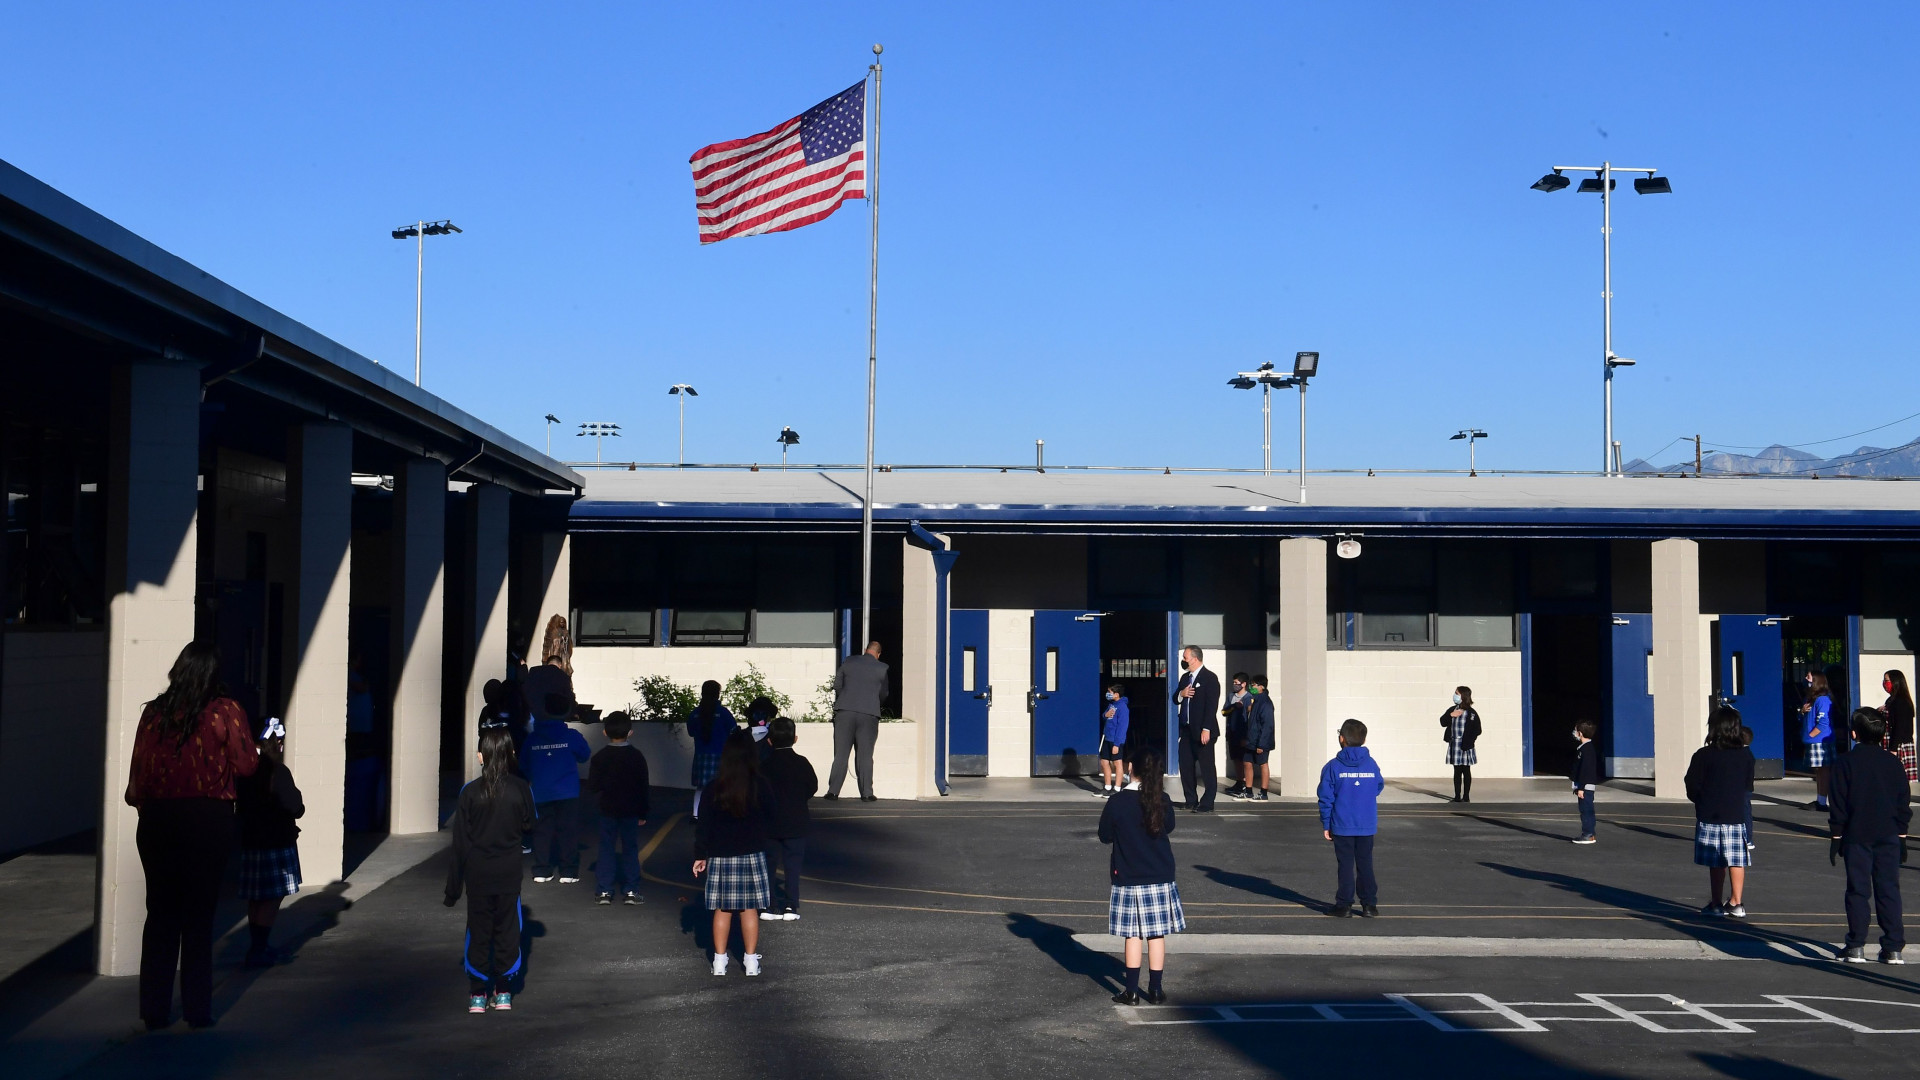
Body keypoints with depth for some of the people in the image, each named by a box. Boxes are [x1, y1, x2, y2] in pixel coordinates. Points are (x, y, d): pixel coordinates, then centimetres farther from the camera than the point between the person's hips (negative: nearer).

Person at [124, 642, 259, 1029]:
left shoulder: (154, 712, 1)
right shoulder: (225, 711, -6)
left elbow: (137, 772, 4)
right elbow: (246, 765, -7)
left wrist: (142, 804, 20)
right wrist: (263, 750, 14)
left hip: (157, 820, 2)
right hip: (209, 819, -2)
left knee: (160, 914, 11)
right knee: (199, 916, 6)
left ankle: (154, 1010, 13)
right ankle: (197, 1009, 9)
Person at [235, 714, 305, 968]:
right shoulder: (279, 773, -16)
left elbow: (237, 804, 10)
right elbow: (295, 808, -16)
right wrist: (300, 801, 4)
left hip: (250, 840, 7)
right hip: (277, 842, -7)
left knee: (256, 899, 16)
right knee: (272, 899, -1)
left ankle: (257, 947, 24)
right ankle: (258, 952, -3)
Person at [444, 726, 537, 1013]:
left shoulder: (470, 792, -11)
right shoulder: (521, 789, -9)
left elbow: (460, 842, -7)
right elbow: (528, 825, 5)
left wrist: (454, 886, 0)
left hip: (477, 873, 0)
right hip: (509, 873, 1)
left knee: (478, 930, 8)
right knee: (506, 929, 10)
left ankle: (478, 995, 11)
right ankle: (503, 992, 14)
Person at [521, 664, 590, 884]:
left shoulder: (531, 738, -2)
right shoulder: (571, 736, -8)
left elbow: (524, 766, 8)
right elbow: (585, 755, 7)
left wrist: (530, 780, 27)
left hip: (541, 794, 2)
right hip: (568, 793, -2)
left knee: (542, 830, 9)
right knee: (568, 831, 3)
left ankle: (542, 871, 11)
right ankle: (568, 872, 4)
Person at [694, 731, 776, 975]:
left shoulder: (713, 790, -6)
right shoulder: (761, 786, -7)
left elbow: (703, 825, -2)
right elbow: (770, 820, 4)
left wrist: (700, 856, 6)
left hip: (720, 857, 1)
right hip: (752, 855, -1)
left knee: (722, 909, 7)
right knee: (749, 909, 5)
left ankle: (719, 960, 10)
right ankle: (751, 960, 9)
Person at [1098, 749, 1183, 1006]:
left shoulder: (1117, 803, -12)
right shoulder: (1162, 801, -4)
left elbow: (1105, 836, -2)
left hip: (1128, 879, -2)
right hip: (1160, 878, 2)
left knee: (1132, 935, 6)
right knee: (1157, 935, 8)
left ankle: (1132, 991, 7)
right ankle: (1156, 990, 12)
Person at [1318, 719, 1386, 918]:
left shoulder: (1333, 767, -9)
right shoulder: (1371, 765, -1)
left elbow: (1326, 797, -7)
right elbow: (1379, 788, 11)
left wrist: (1325, 824, 0)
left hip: (1342, 827, -2)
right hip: (1367, 826, 2)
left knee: (1345, 865, 4)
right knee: (1365, 864, 10)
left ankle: (1344, 905, 6)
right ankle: (1369, 904, 11)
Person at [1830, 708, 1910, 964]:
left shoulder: (1845, 762, -6)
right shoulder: (1893, 763, 3)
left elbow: (1838, 804, -5)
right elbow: (1904, 804, 7)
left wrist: (1836, 837, 1)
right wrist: (1902, 836, 14)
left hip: (1856, 837, -2)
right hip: (1889, 837, 2)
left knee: (1857, 890, 2)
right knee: (1889, 890, 5)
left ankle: (1856, 946, 2)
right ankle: (1893, 948, 4)